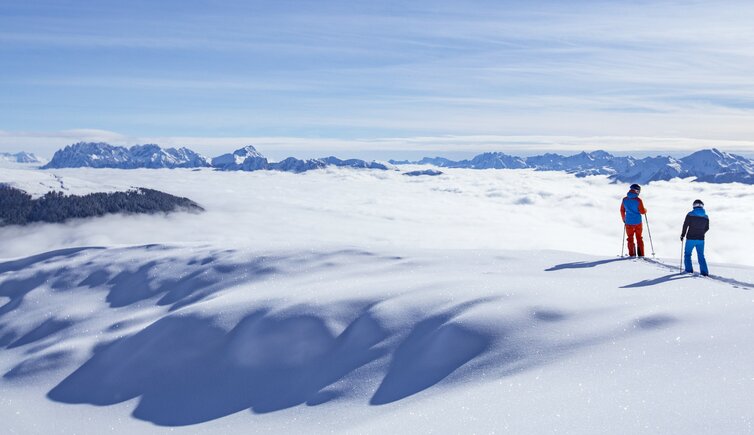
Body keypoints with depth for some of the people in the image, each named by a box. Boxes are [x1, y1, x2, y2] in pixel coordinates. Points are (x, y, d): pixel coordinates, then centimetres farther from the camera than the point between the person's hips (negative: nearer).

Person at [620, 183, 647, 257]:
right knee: (639, 238, 12)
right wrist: (645, 210, 13)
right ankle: (641, 254, 12)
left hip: (628, 222, 2)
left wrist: (623, 219, 22)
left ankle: (632, 254, 7)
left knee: (630, 238, 11)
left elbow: (622, 211, 7)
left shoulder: (625, 200, -3)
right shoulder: (638, 200, -14)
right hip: (638, 222, -1)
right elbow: (642, 211, -10)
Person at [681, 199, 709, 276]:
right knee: (701, 256, 13)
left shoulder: (690, 214, -8)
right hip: (701, 239, 4)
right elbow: (707, 228, 14)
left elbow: (685, 226, -8)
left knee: (687, 254, 11)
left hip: (691, 238, -3)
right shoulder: (706, 217, 5)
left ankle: (689, 270, 5)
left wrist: (682, 235, 4)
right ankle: (704, 272, 7)